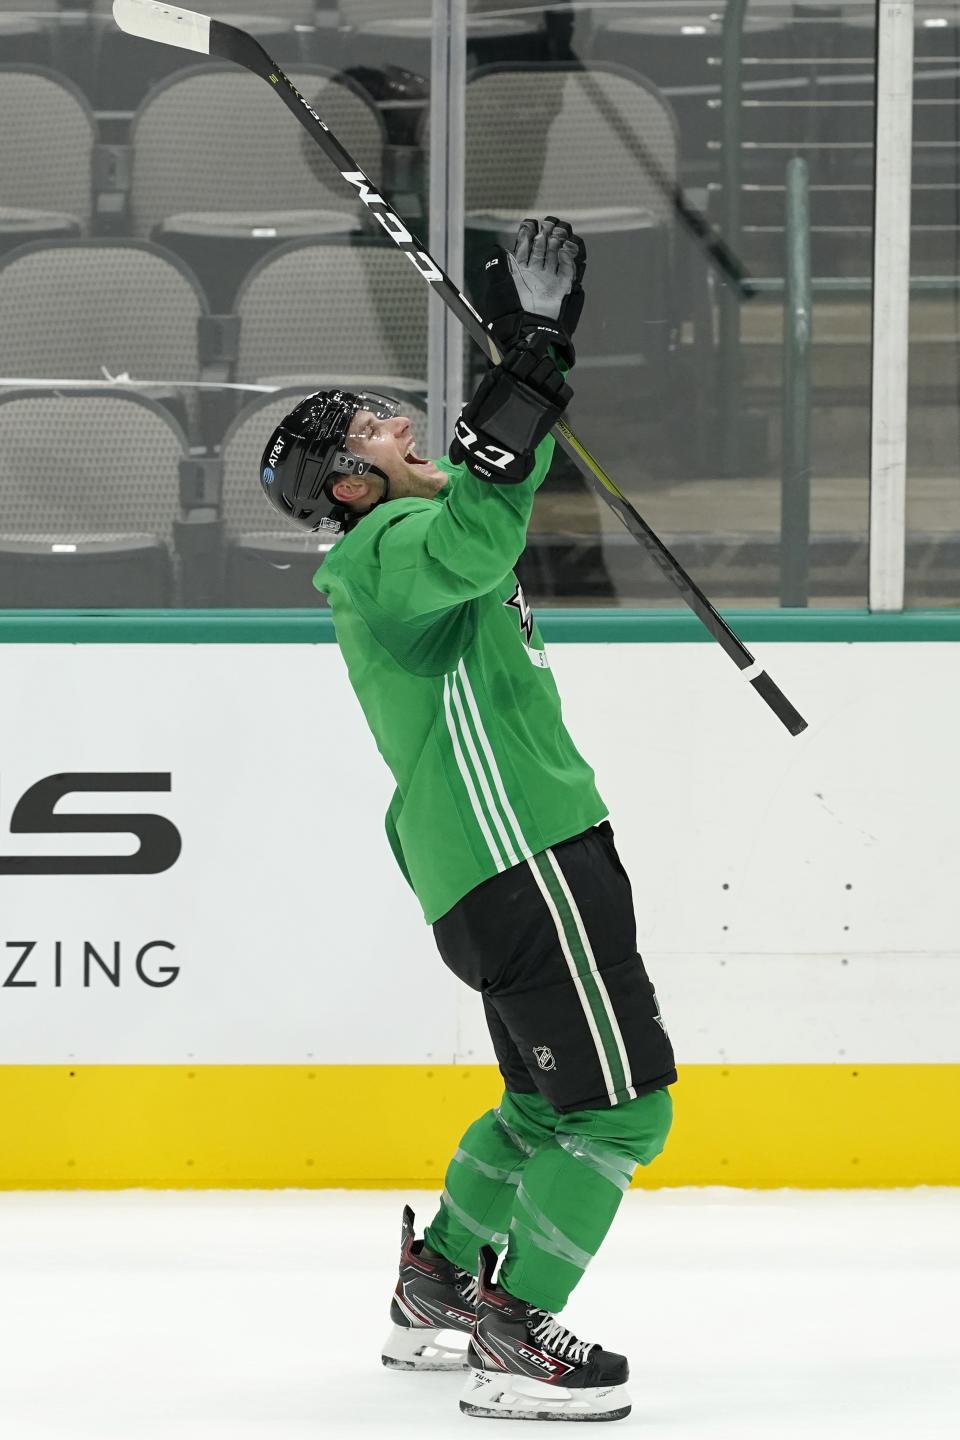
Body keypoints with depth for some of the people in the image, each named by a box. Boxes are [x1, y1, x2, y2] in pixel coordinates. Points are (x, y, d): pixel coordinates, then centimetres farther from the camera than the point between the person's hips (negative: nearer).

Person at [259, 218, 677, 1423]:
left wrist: (539, 355, 23)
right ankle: (514, 1342, -13)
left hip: (507, 862, 11)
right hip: (519, 857, -11)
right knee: (621, 1106, -12)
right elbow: (475, 537, -35)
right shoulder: (389, 546, -12)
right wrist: (525, 367, -35)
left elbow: (496, 499, 35)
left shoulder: (407, 540, 20)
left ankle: (431, 1297, 29)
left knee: (549, 1102, 21)